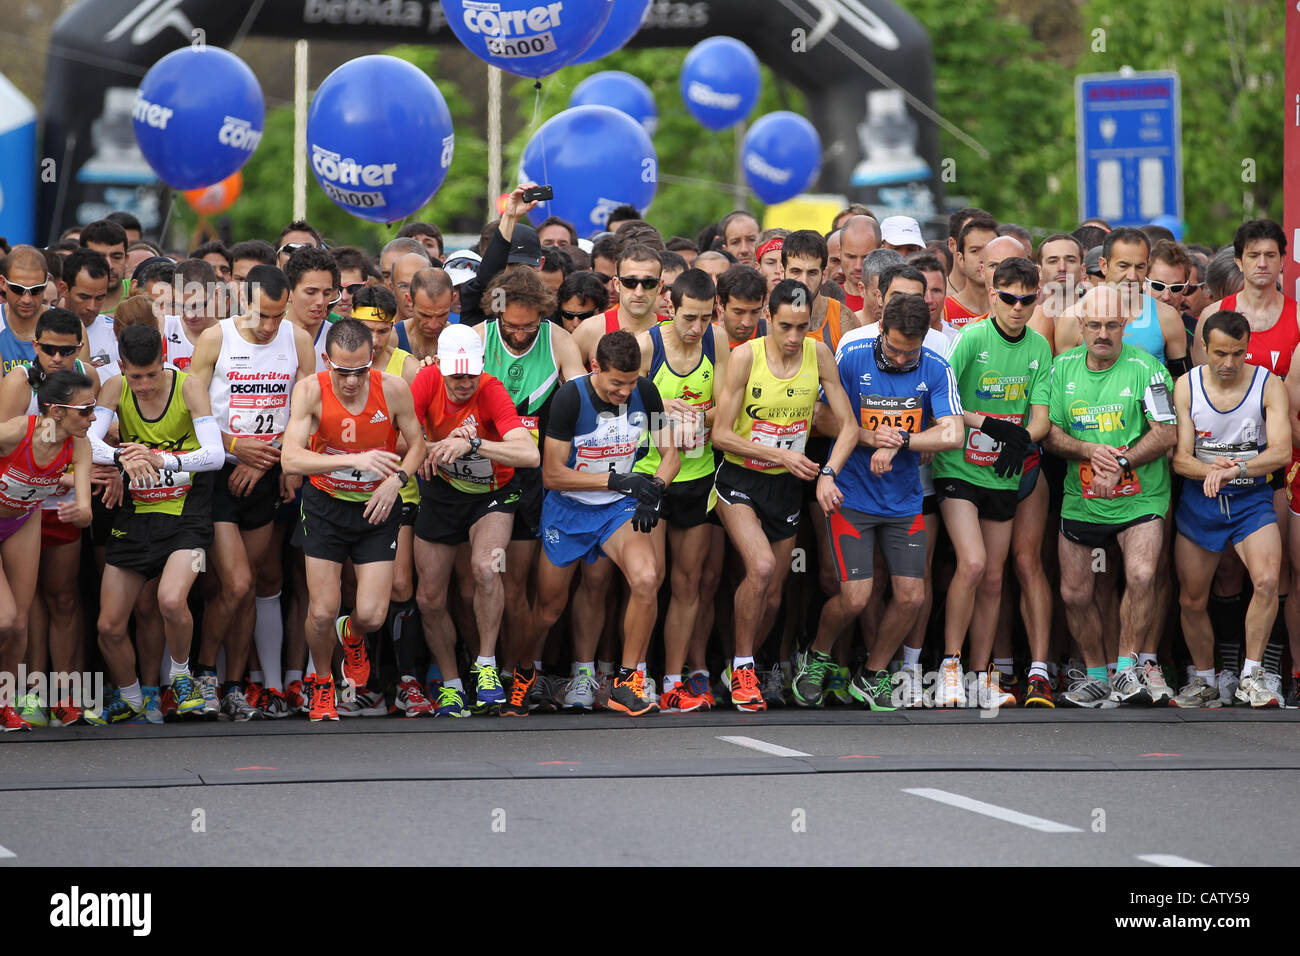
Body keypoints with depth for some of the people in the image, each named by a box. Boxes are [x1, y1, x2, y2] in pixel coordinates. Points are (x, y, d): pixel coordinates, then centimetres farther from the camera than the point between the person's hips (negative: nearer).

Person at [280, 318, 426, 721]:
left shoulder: (393, 389, -16)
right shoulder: (311, 391, -20)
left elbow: (417, 443, 1)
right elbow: (290, 459, -29)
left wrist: (396, 480, -19)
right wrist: (354, 460, -40)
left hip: (377, 507, 1)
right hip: (326, 506, -1)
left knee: (372, 616, -7)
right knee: (322, 613, -6)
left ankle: (351, 636, 33)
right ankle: (321, 683, 25)